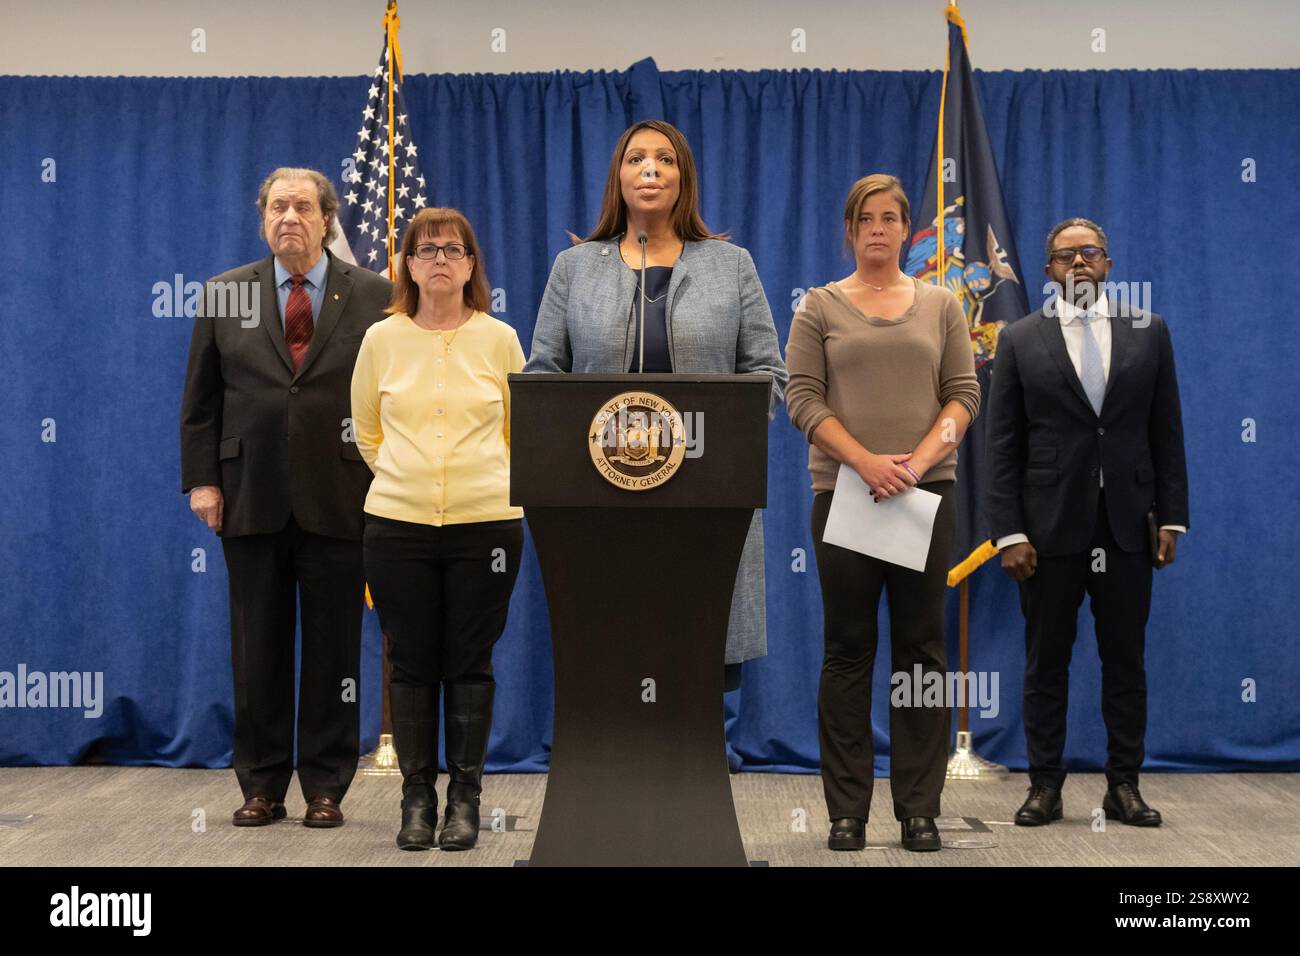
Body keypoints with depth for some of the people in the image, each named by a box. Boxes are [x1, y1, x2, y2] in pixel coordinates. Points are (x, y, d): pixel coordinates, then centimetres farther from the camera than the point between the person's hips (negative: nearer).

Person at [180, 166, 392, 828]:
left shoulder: (374, 296, 3)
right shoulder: (225, 294, 9)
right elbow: (201, 398, 8)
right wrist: (202, 480, 0)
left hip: (340, 500, -1)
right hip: (250, 498, 2)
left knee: (333, 650, 4)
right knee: (257, 650, 8)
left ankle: (326, 789, 16)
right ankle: (261, 787, 19)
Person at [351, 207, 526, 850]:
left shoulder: (499, 339, 2)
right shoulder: (381, 339, 3)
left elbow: (522, 430, 12)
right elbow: (366, 429, 16)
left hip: (486, 524, -1)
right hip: (398, 526, 1)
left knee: (470, 665, 4)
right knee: (412, 664, 5)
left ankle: (465, 797, 16)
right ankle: (417, 797, 17)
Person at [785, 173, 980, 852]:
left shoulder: (941, 306, 11)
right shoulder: (820, 306, 6)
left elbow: (964, 394, 5)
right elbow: (802, 397, -2)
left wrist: (919, 461, -12)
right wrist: (865, 461, -15)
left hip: (927, 491, 2)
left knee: (921, 648, 4)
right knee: (848, 650, 2)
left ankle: (919, 809, 11)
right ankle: (847, 810, 9)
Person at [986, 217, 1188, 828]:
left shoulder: (1148, 332, 7)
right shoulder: (1019, 340, 2)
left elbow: (1166, 433, 7)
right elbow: (1003, 446, 0)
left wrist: (1171, 518, 1)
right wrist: (1009, 532, -7)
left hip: (1127, 525, 1)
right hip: (1050, 525, -1)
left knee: (1125, 662, 7)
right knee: (1045, 664, 6)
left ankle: (1123, 785, 17)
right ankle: (1045, 786, 15)